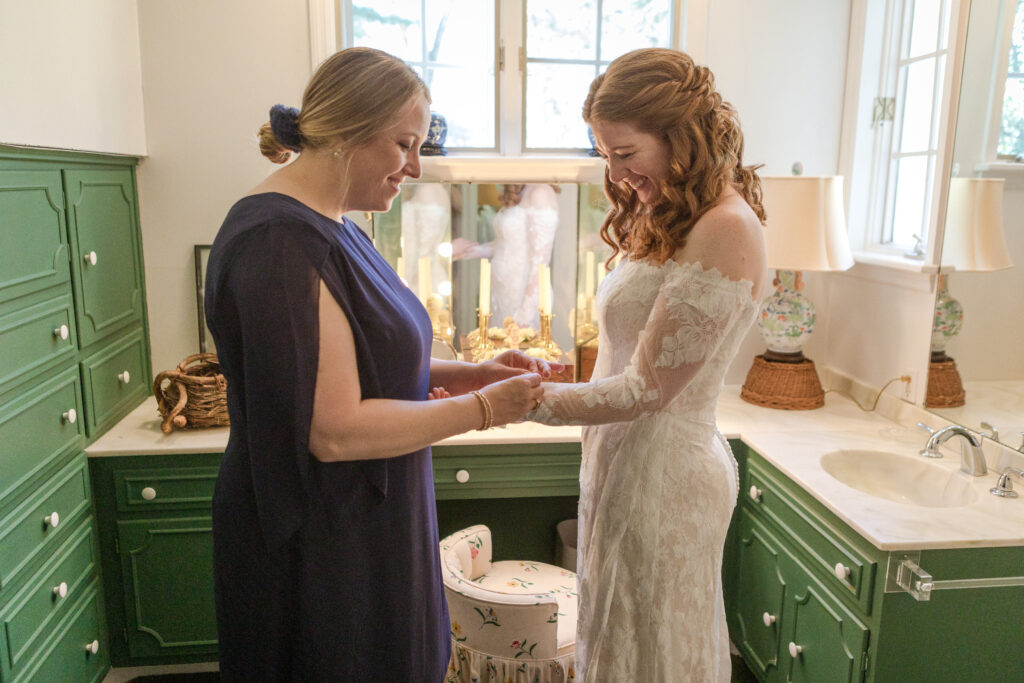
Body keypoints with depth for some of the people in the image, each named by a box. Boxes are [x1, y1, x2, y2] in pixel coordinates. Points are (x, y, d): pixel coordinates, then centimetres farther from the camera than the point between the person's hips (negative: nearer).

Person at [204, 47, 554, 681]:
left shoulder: (326, 226, 7)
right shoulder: (281, 244, -24)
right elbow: (336, 430, -26)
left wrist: (470, 372, 0)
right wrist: (483, 408, -17)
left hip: (367, 527, 9)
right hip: (317, 551, -9)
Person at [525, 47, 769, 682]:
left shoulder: (726, 229, -20)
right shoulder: (671, 220, 10)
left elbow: (646, 389, -21)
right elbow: (634, 369, 8)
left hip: (662, 473, -9)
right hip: (628, 460, 9)